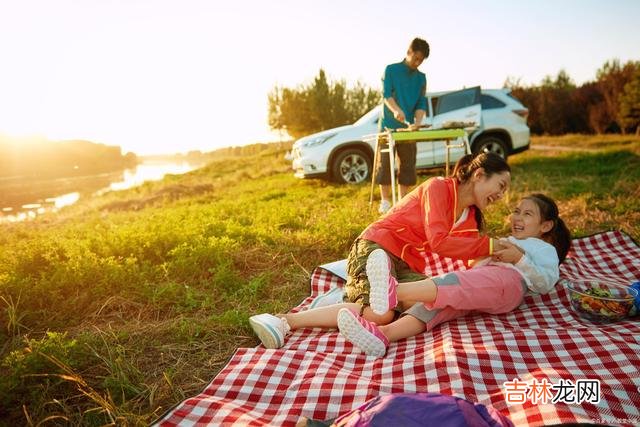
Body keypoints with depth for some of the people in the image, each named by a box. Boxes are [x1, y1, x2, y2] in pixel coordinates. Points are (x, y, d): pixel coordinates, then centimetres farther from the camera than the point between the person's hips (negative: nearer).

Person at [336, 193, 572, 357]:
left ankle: (394, 291, -61)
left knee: (455, 284, -36)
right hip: (476, 284, 5)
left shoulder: (546, 249, 27)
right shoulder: (505, 242, 45)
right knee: (441, 300, -27)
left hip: (508, 280, -5)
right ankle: (383, 333, -50)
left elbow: (545, 284, 6)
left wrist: (519, 258, -3)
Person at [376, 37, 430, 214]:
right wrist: (396, 110, -30)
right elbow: (386, 94, -10)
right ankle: (385, 201, 4)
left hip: (408, 127, 4)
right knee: (385, 163, -4)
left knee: (408, 164, 3)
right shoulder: (391, 70, 3)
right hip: (388, 125, -4)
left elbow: (421, 103, 5)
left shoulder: (421, 77, 13)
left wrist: (417, 122, -14)